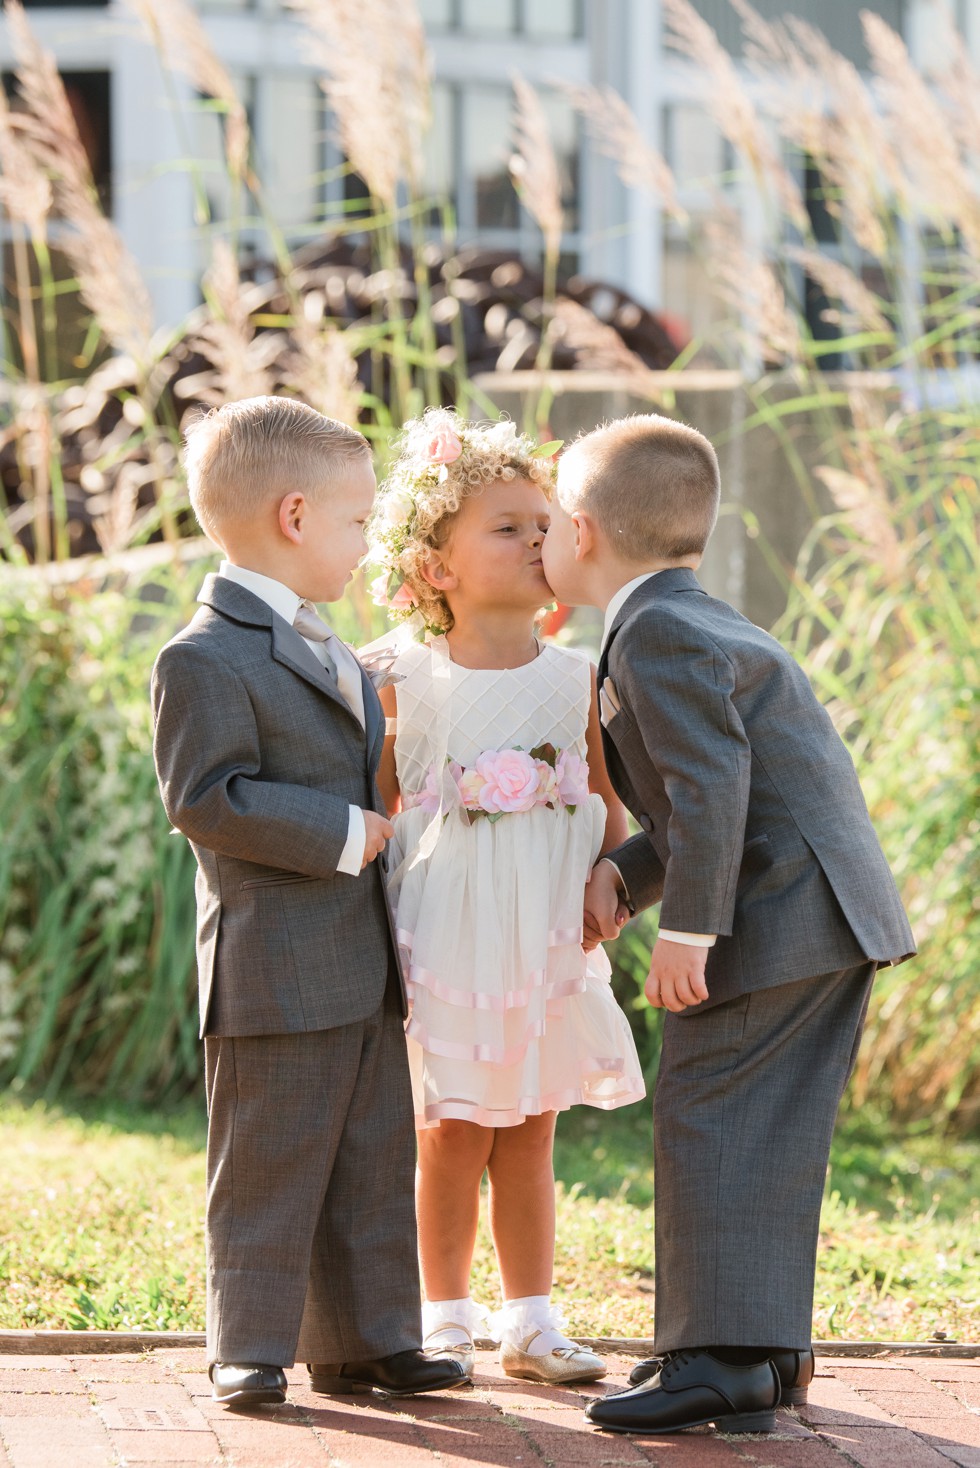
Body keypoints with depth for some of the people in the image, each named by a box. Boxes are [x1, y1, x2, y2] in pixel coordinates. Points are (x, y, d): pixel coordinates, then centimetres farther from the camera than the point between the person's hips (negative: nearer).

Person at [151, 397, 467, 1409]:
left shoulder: (322, 651, 18)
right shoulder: (206, 660, -13)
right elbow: (204, 796, -21)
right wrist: (343, 832, -20)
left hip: (362, 971, 9)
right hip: (274, 975, -9)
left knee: (372, 1162, 12)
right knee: (269, 1168, -2)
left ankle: (365, 1339, 20)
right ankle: (249, 1351, 6)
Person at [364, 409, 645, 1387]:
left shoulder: (574, 680, 5)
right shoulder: (405, 683, -3)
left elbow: (607, 801, 9)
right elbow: (377, 811, 1)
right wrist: (374, 925, -5)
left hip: (547, 939, 3)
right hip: (446, 937, -3)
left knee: (529, 1136, 10)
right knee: (454, 1134, 3)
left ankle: (529, 1323, 18)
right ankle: (445, 1319, 15)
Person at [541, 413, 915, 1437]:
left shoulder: (657, 636, -13)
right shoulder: (697, 627, 21)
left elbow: (712, 784, -23)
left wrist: (687, 928, -22)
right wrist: (622, 875, 11)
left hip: (774, 920, -10)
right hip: (839, 916, 10)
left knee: (706, 1116, -8)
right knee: (767, 1136, 14)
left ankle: (718, 1360, -10)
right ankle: (767, 1349, 18)